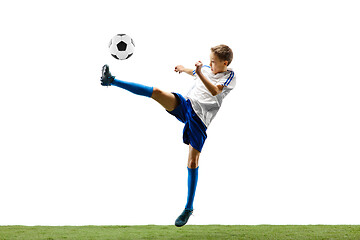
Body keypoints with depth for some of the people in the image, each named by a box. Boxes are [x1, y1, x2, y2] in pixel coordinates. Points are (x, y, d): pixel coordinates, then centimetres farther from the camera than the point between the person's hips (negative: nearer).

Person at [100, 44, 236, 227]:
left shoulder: (229, 77, -4)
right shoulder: (206, 68, 14)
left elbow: (214, 91, -24)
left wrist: (200, 73, -35)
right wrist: (184, 69, 58)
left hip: (200, 119, -5)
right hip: (184, 105, 5)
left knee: (192, 162, -9)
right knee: (157, 92, -19)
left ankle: (189, 208, 3)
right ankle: (111, 81, -20)